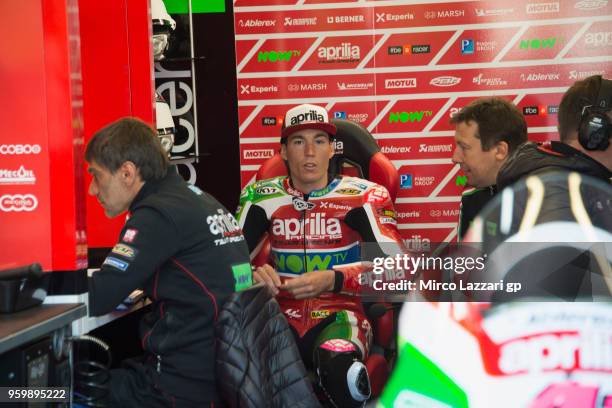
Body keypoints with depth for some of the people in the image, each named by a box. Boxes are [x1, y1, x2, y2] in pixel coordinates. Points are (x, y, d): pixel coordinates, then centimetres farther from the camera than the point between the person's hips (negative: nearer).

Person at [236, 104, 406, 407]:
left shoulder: (363, 196, -2)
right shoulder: (262, 197, 6)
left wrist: (333, 280, -25)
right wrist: (252, 275, -21)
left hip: (340, 316, -1)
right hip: (282, 317, 2)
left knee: (341, 369, -36)